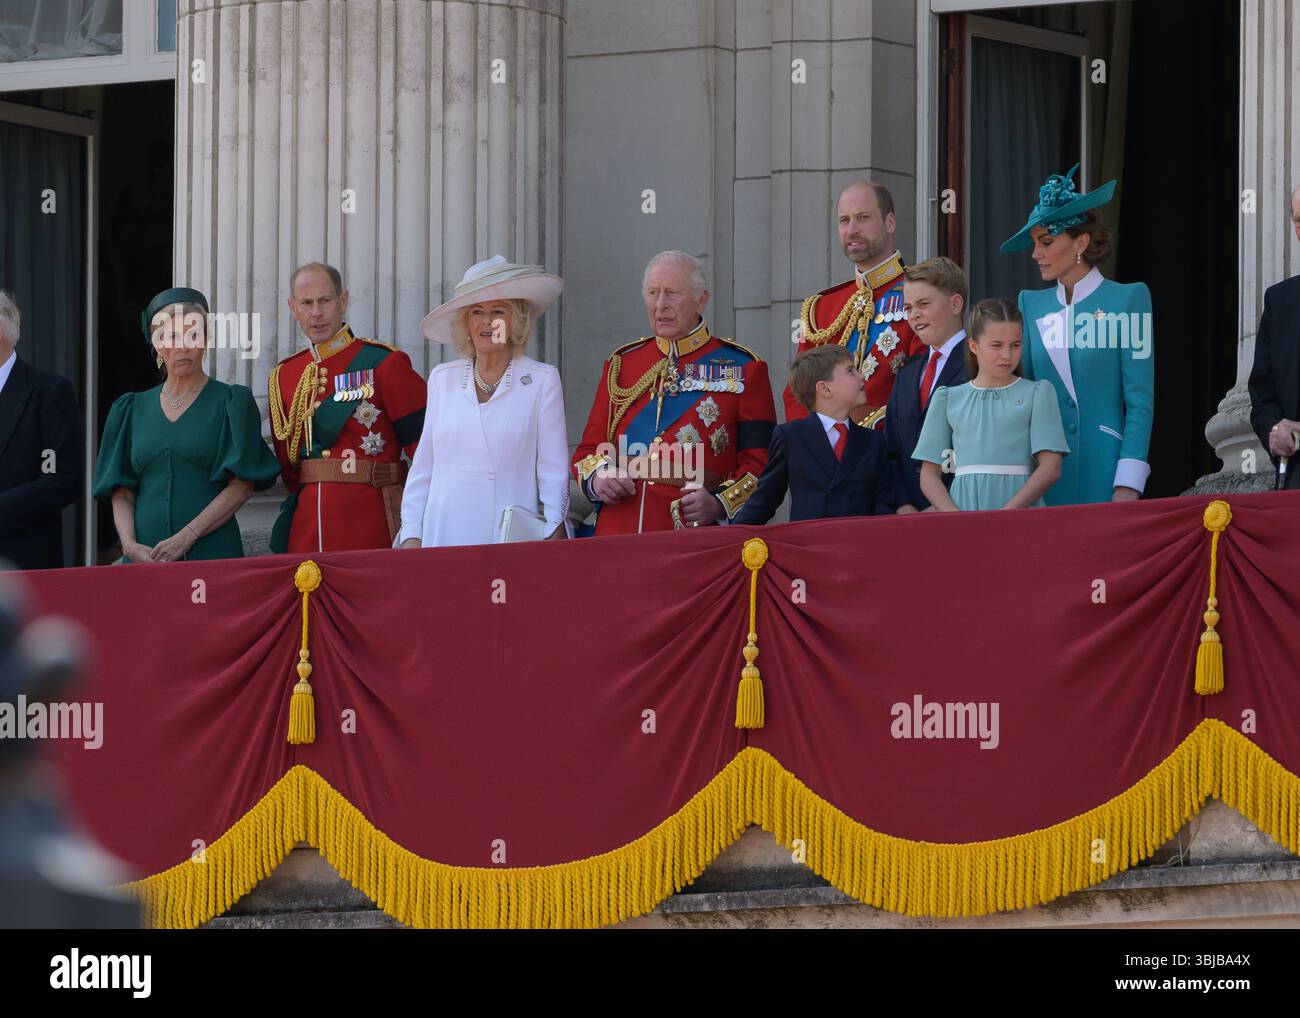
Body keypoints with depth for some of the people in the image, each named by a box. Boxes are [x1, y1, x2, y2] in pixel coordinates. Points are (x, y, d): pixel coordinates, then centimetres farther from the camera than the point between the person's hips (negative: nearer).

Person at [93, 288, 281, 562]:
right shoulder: (132, 410, 14)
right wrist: (130, 545, -10)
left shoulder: (231, 403, 4)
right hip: (144, 557, 3)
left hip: (212, 551, -3)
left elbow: (242, 486, -4)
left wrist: (186, 537, -14)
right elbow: (121, 491, 9)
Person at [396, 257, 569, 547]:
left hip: (512, 538, -3)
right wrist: (411, 535, 7)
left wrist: (554, 533, -9)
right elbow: (422, 466, 14)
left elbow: (554, 471, 1)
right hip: (443, 537, 3)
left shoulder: (542, 380, 3)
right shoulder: (442, 379, 12)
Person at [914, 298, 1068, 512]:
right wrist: (954, 516, -9)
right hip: (964, 504, 1)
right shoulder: (948, 398, 14)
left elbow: (1051, 467, -1)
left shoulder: (1036, 394, 9)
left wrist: (1008, 512, -14)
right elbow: (929, 474, 10)